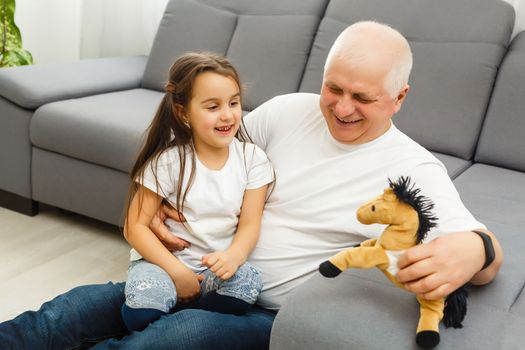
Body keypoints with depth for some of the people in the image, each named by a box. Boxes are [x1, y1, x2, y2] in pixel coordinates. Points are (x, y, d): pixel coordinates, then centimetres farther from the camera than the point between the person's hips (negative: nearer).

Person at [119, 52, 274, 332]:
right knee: (145, 298, -34)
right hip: (165, 258, -2)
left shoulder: (252, 158, -2)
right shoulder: (169, 161, -9)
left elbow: (249, 224, -5)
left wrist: (233, 256, -28)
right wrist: (177, 271, -20)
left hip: (217, 264, 3)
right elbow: (135, 227, -9)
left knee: (247, 282, -30)